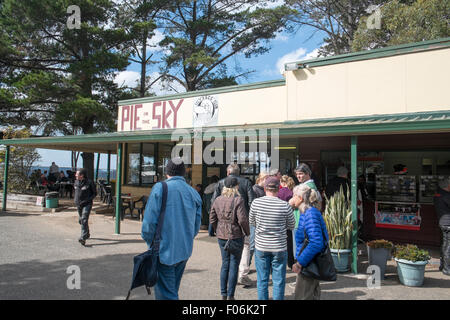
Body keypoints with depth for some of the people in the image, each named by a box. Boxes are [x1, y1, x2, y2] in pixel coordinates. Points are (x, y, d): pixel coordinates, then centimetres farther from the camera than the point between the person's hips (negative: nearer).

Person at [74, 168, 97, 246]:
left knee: (84, 220, -16)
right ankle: (87, 234, 38)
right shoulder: (76, 182, 5)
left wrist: (87, 200, -16)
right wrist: (76, 201, 8)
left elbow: (95, 193, -7)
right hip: (79, 205, 7)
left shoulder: (89, 182, -13)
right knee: (80, 220, 16)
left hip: (87, 204, -7)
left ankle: (83, 238, -19)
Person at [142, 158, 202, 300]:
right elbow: (196, 226, 7)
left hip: (165, 251, -5)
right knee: (173, 289, 23)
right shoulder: (194, 193, 3)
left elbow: (150, 221, -14)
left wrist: (150, 242, 1)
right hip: (185, 252, 5)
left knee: (165, 293, 3)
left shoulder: (160, 188, -11)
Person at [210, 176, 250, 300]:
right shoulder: (238, 200, -14)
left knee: (225, 264, 16)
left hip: (221, 236, 5)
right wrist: (247, 232, -2)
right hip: (236, 236, -5)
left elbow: (212, 219, 6)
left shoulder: (218, 200, 2)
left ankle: (223, 294, 23)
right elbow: (242, 219, -17)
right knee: (234, 265, 6)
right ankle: (230, 295, 12)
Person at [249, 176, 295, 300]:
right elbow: (292, 226, 1)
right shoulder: (285, 205, -12)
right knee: (279, 280, 11)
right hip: (279, 248, -1)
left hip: (261, 246, 2)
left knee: (262, 279, 13)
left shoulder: (256, 203, -8)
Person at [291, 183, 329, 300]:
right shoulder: (306, 213, 8)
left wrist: (300, 263, -24)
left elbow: (316, 243, -29)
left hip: (309, 263, -10)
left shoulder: (311, 214, -23)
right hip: (309, 262, 10)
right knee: (313, 294, 20)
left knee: (302, 296, 1)